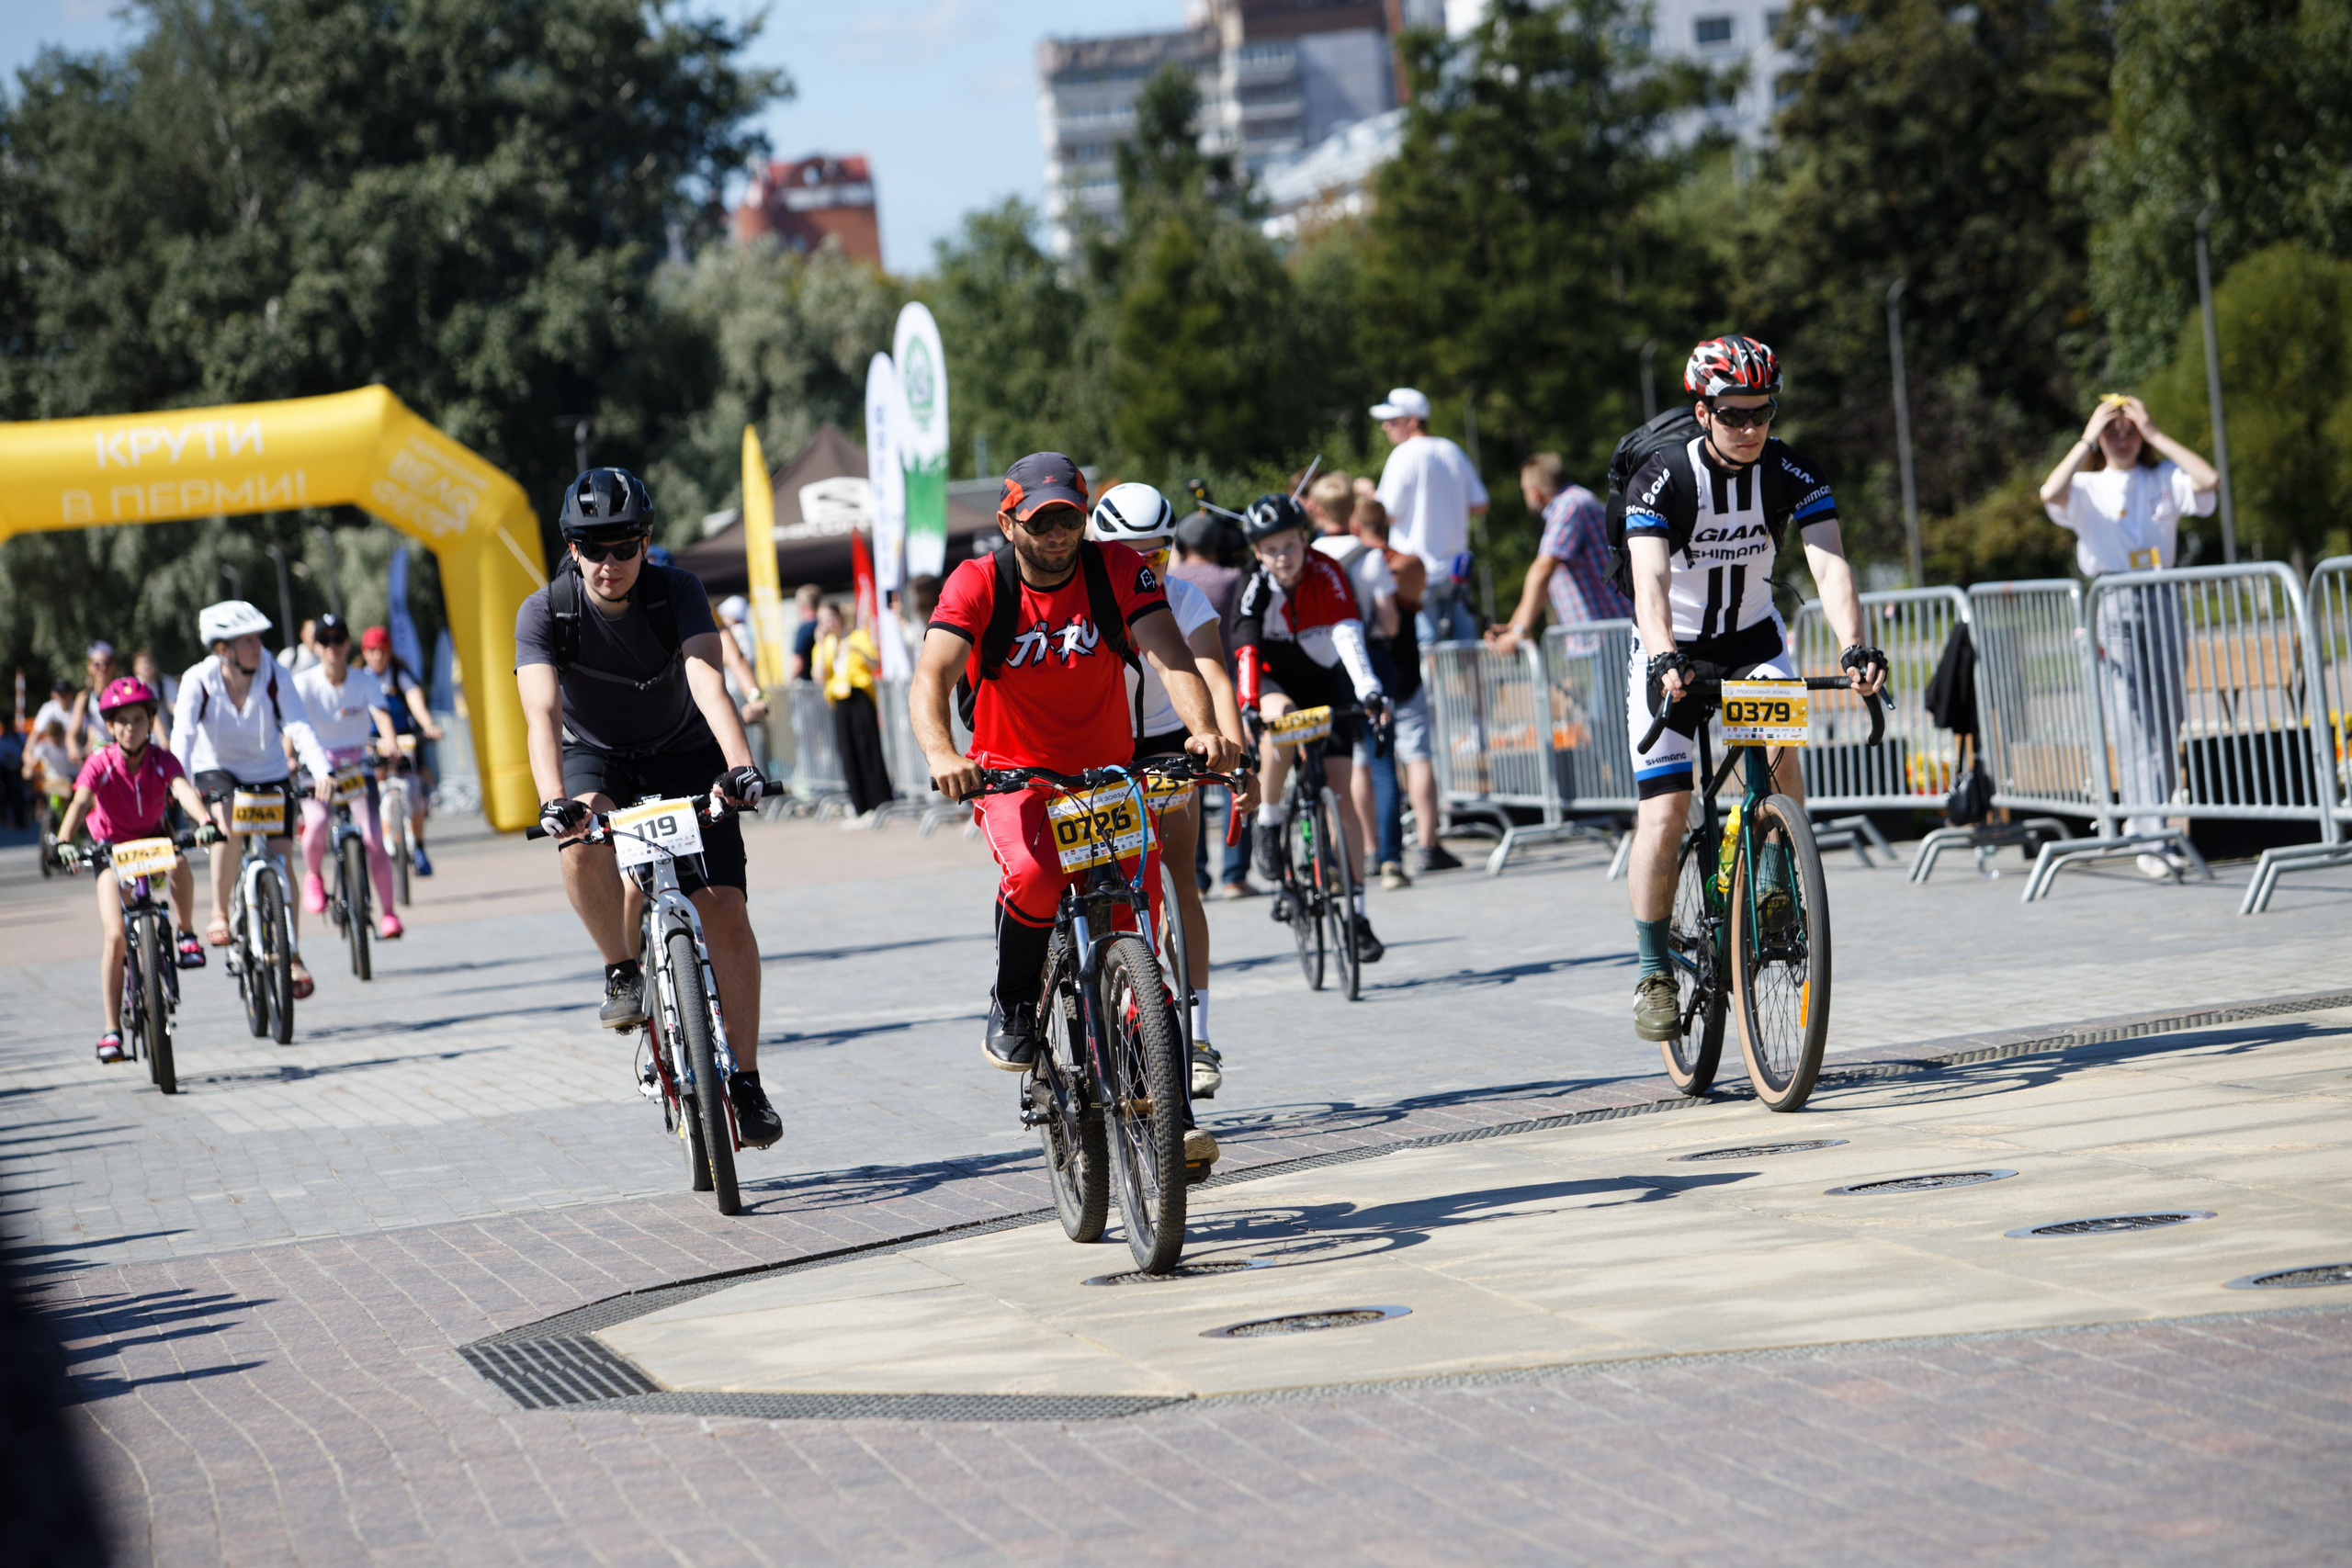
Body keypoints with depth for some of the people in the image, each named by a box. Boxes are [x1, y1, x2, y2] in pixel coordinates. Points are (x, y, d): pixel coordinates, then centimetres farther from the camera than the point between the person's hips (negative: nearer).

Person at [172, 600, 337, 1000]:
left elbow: (300, 727, -30)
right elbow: (182, 735, -29)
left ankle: (293, 957, 3)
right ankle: (219, 913, -14)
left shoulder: (274, 677, -19)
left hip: (269, 775, 1)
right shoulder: (199, 681, -20)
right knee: (229, 823, -34)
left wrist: (323, 772, -47)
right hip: (216, 770, -1)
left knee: (282, 859, -8)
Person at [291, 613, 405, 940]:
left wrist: (390, 748, -40)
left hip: (358, 768, 1)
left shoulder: (365, 682, -5)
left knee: (373, 837, -15)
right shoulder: (304, 683, -9)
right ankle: (313, 874, 2)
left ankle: (387, 913, -2)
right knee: (318, 823, -30)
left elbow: (382, 716, -20)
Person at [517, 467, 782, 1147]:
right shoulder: (545, 612, -22)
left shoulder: (677, 592, -22)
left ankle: (744, 1081, -1)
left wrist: (739, 765, -54)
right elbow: (542, 713, -35)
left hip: (683, 754, 0)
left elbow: (709, 685, -37)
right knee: (583, 847, -35)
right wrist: (554, 801, -53)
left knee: (725, 912, -13)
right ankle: (624, 972, -10)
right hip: (597, 755, 0)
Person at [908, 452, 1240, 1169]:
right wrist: (941, 754, -49)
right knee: (1036, 875, -34)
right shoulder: (977, 585, -14)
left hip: (1109, 773, 2)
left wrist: (1205, 730, -43)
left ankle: (1173, 1110, -1)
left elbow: (1168, 652, -23)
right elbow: (931, 677, -27)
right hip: (1012, 779, -2)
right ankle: (1012, 1006, -7)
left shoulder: (1118, 571, -9)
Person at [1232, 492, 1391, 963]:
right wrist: (1246, 708, -44)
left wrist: (1370, 690, -47)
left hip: (1325, 682, 1)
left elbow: (1347, 633, -33)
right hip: (1275, 680, -1)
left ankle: (1356, 912, -1)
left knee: (1341, 798, -7)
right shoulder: (1257, 586, -20)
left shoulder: (1326, 573, -21)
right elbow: (1246, 650, -29)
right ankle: (1269, 823, -17)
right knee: (1280, 719, -38)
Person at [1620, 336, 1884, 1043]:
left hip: (1752, 638, 2)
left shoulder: (1790, 474, -15)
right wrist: (1664, 658, -54)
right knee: (1664, 812, -10)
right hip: (1672, 650, -2)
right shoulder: (1661, 479, -22)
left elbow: (1829, 565, -27)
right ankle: (1655, 972, 2)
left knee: (1780, 738, -29)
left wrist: (1854, 646, -44)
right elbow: (1650, 579, -35)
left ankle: (1777, 887, -12)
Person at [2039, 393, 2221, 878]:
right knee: (2131, 724, -10)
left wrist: (2155, 434, -4)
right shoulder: (2086, 487, 9)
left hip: (2162, 602, 2)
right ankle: (2148, 836, -15)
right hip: (2111, 606, -2)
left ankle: (2144, 819, 16)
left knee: (2166, 722, 3)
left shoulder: (2163, 481, 13)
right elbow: (2051, 494, -14)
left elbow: (2209, 481, -8)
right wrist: (2087, 441, -8)